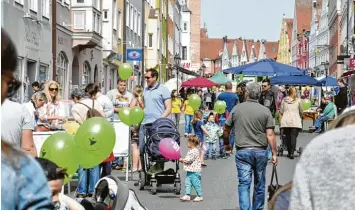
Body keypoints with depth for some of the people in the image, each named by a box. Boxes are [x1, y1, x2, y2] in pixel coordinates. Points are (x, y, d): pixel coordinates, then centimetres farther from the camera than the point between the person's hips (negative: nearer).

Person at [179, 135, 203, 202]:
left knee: (196, 183, -2)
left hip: (195, 171, -10)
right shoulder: (190, 150, 17)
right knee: (187, 183, 5)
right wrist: (183, 160, 10)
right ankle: (187, 195, 7)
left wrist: (182, 160, -7)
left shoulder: (194, 151, -18)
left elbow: (189, 160, -20)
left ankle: (200, 196, 7)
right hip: (189, 171, 10)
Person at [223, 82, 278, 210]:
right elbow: (270, 135, -8)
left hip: (242, 151, -1)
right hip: (260, 151, 1)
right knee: (259, 184, 15)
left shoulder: (237, 109, 0)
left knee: (244, 184, -1)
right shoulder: (265, 111, -3)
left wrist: (226, 144, 24)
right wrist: (274, 153, -2)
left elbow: (226, 130, 7)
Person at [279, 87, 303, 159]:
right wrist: (301, 117, 32)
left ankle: (289, 152, 9)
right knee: (293, 136, -6)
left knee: (287, 136, 7)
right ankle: (292, 153, -17)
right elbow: (301, 112, 12)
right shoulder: (298, 100, 5)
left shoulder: (284, 100, 10)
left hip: (285, 121, 2)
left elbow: (281, 111, 11)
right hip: (295, 121, -2)